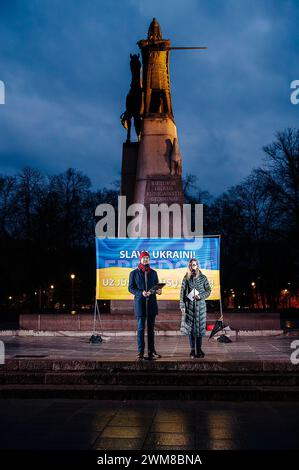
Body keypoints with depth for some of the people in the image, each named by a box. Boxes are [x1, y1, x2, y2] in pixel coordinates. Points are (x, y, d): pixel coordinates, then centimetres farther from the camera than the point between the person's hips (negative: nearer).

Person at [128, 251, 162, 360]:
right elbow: (131, 288, 1)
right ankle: (140, 351, -1)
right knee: (141, 327, -5)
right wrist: (141, 293, -15)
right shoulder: (134, 273, 4)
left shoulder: (153, 273, 13)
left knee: (151, 328, 5)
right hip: (140, 302, -3)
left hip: (151, 302, 3)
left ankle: (151, 350, 9)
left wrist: (158, 290, -8)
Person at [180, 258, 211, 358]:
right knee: (189, 327, 1)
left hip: (200, 306, -1)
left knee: (199, 327, 1)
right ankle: (192, 350, 9)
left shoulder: (203, 278, 1)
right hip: (189, 306, 1)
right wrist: (182, 305, -4)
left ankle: (199, 349, 10)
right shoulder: (186, 278, 3)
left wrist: (200, 296, -12)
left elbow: (208, 290, 5)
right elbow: (182, 292, 3)